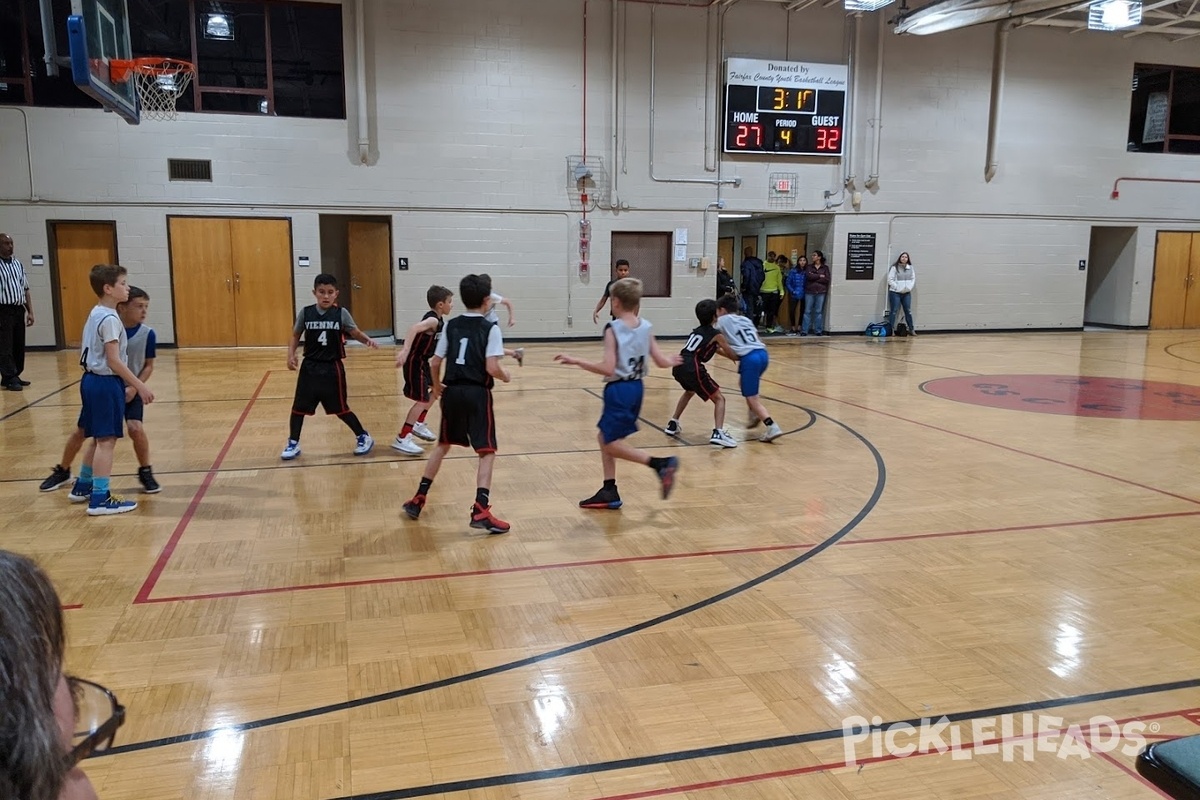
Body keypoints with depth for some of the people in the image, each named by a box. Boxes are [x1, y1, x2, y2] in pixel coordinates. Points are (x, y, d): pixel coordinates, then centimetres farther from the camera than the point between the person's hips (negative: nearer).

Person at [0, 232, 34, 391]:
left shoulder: (18, 263, 13)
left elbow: (25, 290, 17)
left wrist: (30, 311, 12)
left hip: (19, 310, 6)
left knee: (19, 346, 10)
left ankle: (13, 376, 20)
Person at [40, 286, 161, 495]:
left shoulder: (147, 334, -15)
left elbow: (149, 366, -5)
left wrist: (134, 387, -17)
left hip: (129, 389, -1)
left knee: (135, 428, -22)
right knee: (81, 431, 8)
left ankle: (145, 472, 0)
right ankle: (62, 470, 33)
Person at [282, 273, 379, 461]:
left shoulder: (341, 314, -6)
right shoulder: (305, 313, -2)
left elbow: (356, 333, -4)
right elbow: (295, 336, 8)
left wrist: (368, 340, -25)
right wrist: (291, 355, -6)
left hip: (332, 368, -2)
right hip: (310, 367, 2)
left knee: (340, 408, 4)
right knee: (299, 406, 6)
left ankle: (363, 437, 23)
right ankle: (293, 444, 23)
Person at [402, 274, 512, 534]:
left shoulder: (451, 325, 8)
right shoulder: (490, 328, -6)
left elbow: (435, 363, 8)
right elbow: (492, 368, -16)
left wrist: (437, 386, 25)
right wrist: (505, 376, 5)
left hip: (452, 392, 5)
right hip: (477, 393, -5)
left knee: (443, 445, 22)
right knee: (487, 452, 1)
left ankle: (418, 500, 26)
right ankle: (481, 510, -12)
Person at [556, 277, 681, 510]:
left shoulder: (613, 329, -14)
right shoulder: (645, 327, 4)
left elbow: (608, 369, -21)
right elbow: (661, 361, 5)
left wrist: (576, 361, -17)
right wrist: (673, 361, 27)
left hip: (619, 390, -8)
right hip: (636, 388, 8)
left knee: (612, 444, 3)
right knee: (605, 437, 18)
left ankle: (661, 464, -9)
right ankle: (609, 492, 20)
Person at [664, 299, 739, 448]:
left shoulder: (697, 331, 25)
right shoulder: (716, 335, 5)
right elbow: (732, 355, 17)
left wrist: (728, 354, 45)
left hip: (679, 367, 7)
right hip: (692, 368, -7)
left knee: (689, 391, 37)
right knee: (719, 399, 2)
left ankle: (673, 425, 38)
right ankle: (718, 433, -16)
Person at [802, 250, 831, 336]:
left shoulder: (825, 267, 6)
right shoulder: (809, 267, 9)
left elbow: (827, 279, -6)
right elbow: (808, 276, -8)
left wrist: (814, 278, -8)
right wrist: (819, 276, -8)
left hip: (821, 292, -1)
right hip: (809, 291, 1)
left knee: (819, 311, 2)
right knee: (807, 311, 0)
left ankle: (818, 331, 8)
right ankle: (804, 330, 2)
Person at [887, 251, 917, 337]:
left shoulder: (910, 268, 7)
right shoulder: (894, 267, -8)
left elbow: (913, 279, 10)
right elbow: (890, 279, -10)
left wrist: (909, 287, -3)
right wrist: (897, 288, -12)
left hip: (907, 293, 5)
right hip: (895, 292, -5)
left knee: (908, 311, 8)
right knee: (894, 311, -3)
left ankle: (911, 330, 15)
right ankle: (891, 330, 2)